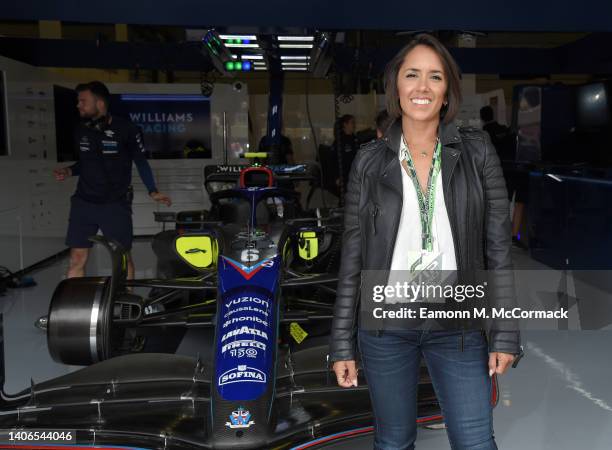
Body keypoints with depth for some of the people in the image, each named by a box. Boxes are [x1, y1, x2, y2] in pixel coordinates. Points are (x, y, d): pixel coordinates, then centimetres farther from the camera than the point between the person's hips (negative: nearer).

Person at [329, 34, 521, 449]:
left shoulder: (476, 151, -1)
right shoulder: (370, 161, -1)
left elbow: (498, 246, 0)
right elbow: (353, 257, 1)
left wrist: (506, 332, -4)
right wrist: (343, 344, 1)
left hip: (458, 325, 0)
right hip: (385, 323, 1)